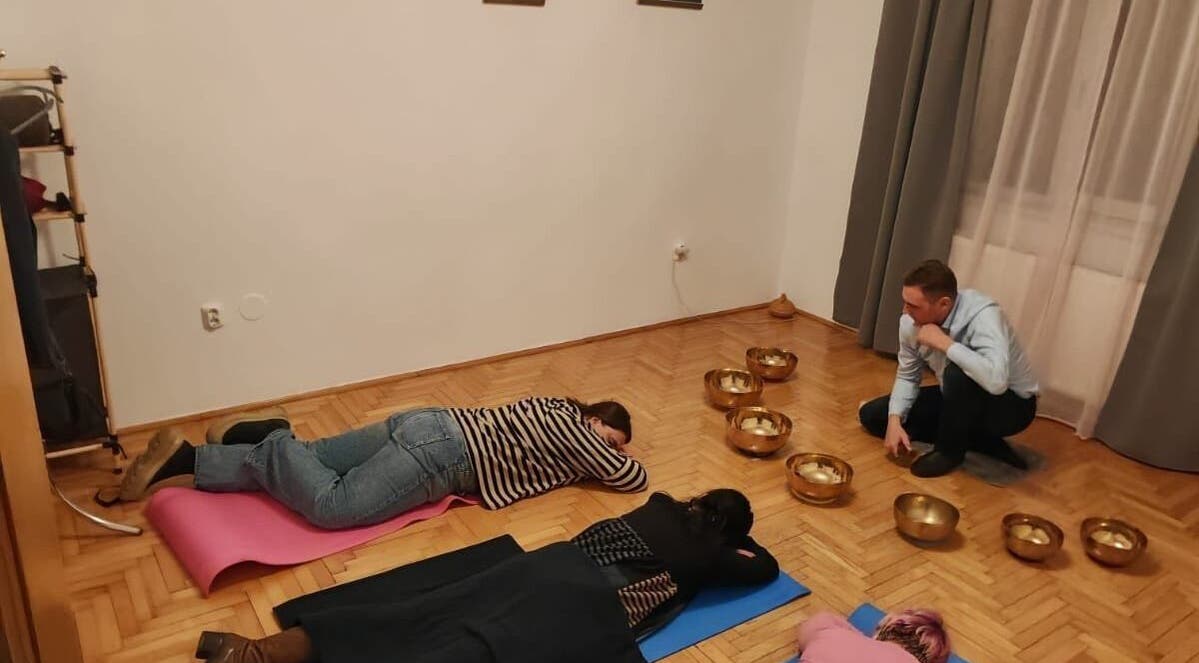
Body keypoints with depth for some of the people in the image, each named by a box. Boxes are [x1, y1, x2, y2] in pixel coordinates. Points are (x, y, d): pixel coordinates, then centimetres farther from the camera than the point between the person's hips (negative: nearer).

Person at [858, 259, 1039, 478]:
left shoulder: (982, 315, -33)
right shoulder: (910, 322, -15)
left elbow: (996, 380, -49)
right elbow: (907, 376, 0)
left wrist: (944, 342, -41)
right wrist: (894, 421, -15)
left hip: (1011, 405, -7)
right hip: (960, 400, 7)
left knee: (958, 373, -39)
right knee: (872, 415, 0)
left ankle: (950, 450, -10)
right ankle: (981, 442, 0)